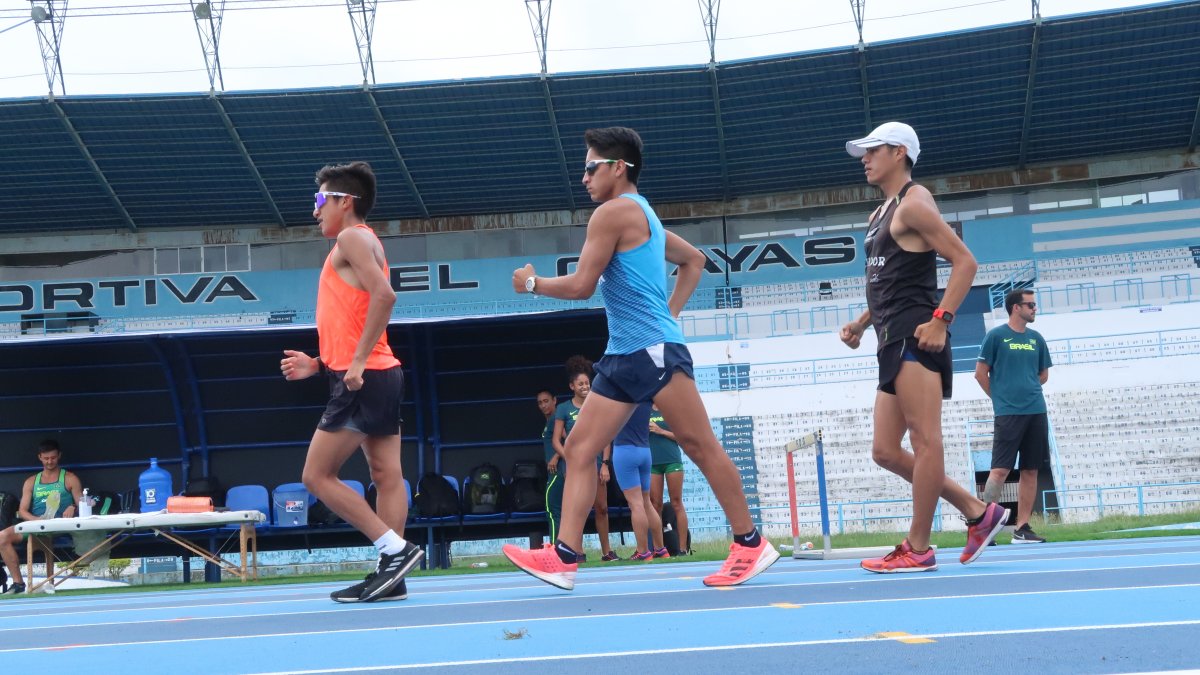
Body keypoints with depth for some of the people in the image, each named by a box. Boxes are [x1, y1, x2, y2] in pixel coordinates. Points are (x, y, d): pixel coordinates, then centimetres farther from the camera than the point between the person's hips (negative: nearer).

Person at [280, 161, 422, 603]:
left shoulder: (352, 237, -6)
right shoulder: (357, 243, 23)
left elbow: (384, 295, -23)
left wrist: (358, 361, -24)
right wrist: (319, 363, 19)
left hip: (363, 379, -10)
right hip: (379, 376, 10)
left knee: (317, 476, -6)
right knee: (387, 477, 5)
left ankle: (395, 549, -10)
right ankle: (392, 574, 4)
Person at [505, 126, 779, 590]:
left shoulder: (613, 211, -9)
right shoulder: (641, 214, 20)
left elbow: (581, 286, -11)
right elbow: (694, 260, 31)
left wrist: (532, 283, 5)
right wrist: (671, 312, 23)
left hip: (653, 350, -10)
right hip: (623, 357, 10)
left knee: (700, 445, -4)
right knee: (580, 449, 2)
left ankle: (751, 544, 4)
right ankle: (563, 557, -4)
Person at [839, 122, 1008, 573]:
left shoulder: (913, 204, -5)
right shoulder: (881, 214, 23)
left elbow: (964, 261, -13)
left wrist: (941, 319, -21)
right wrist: (862, 325, 18)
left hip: (914, 337, -11)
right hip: (894, 343, 11)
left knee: (925, 439, -8)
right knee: (885, 451, 8)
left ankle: (917, 549, -6)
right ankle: (978, 513, 13)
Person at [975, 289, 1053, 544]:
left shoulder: (1036, 338, 13)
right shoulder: (996, 335, -2)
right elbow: (981, 373, 0)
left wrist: (1027, 390, 11)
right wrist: (1001, 398, 5)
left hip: (1036, 412, 5)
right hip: (1008, 414, -5)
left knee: (1030, 470, 4)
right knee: (1000, 470, -10)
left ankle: (1022, 528, 9)